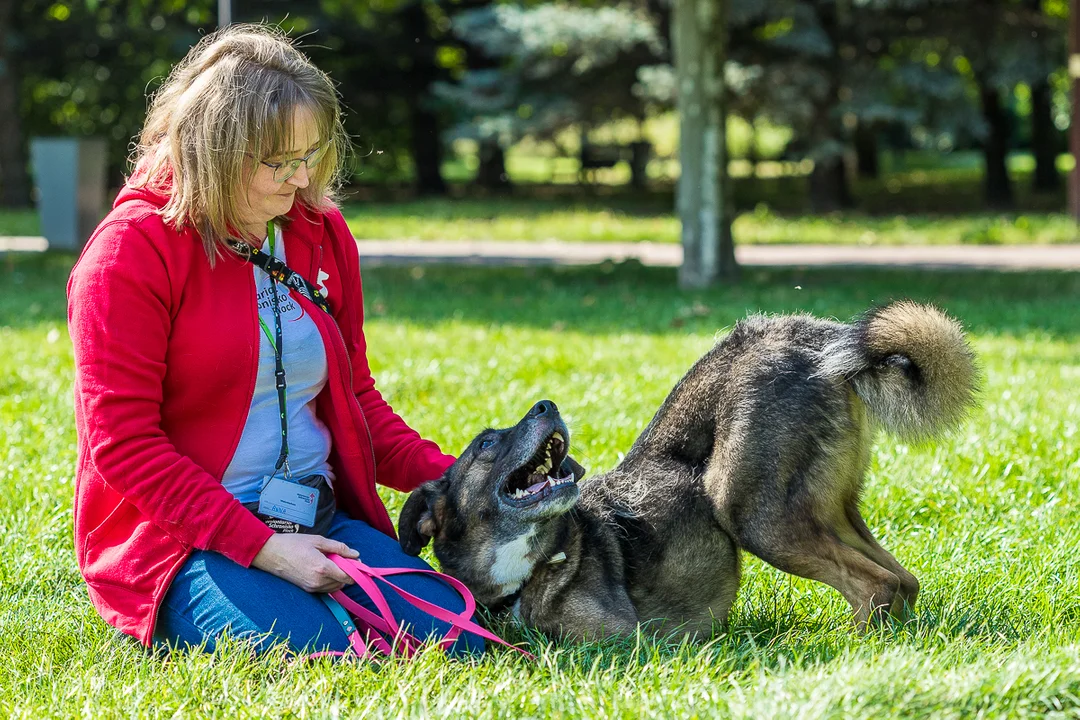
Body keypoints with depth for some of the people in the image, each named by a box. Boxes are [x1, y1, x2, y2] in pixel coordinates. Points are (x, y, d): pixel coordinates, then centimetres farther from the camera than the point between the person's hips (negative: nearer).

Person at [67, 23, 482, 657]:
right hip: (177, 537, -5)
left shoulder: (324, 236, 10)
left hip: (318, 523, 6)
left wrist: (450, 479, 0)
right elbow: (122, 439, -13)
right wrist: (259, 546, -20)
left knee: (459, 646, -17)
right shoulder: (134, 249, -10)